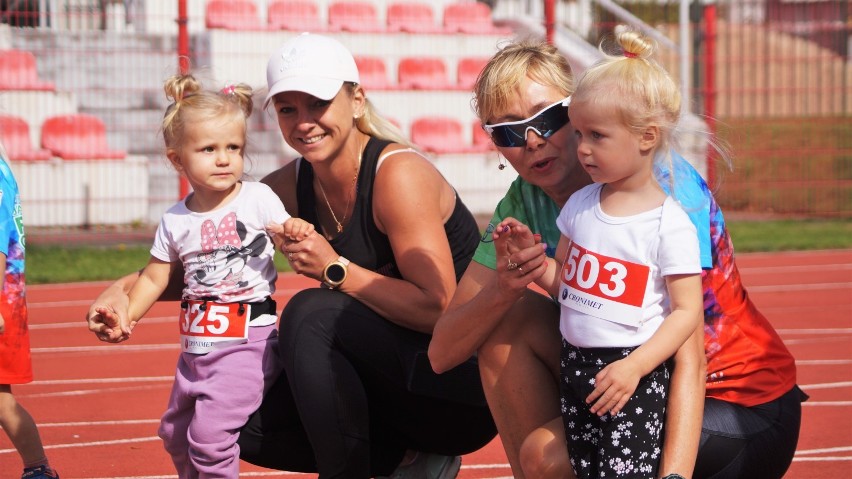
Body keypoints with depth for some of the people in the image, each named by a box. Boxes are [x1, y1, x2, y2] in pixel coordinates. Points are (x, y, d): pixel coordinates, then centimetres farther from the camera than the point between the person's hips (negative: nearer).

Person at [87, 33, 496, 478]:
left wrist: (335, 270, -25)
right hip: (394, 377, 8)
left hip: (465, 380, -8)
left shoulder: (397, 173, -19)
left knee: (310, 314, -27)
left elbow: (438, 308, -25)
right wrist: (128, 286, -10)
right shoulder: (293, 185, 2)